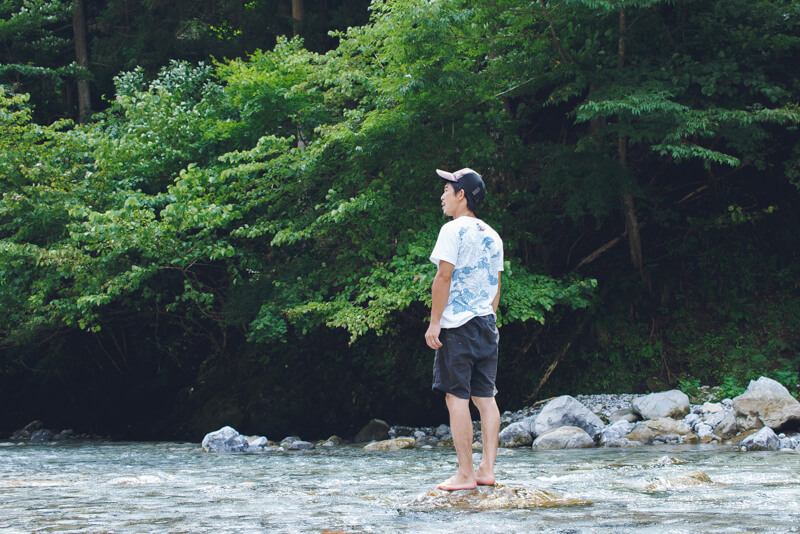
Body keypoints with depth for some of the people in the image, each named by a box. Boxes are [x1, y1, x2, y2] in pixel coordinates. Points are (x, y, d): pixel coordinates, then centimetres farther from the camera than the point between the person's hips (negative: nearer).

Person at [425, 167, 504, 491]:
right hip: (486, 324, 8)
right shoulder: (492, 236, 15)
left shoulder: (453, 230, -8)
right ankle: (487, 469, 7)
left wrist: (434, 322, -12)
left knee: (457, 398, -6)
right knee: (485, 397, 8)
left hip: (456, 326, -7)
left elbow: (444, 278, -13)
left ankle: (465, 474, -8)